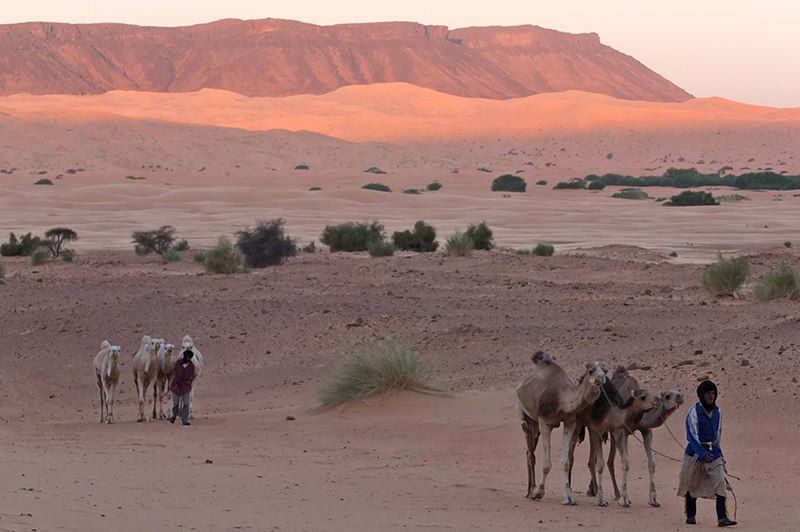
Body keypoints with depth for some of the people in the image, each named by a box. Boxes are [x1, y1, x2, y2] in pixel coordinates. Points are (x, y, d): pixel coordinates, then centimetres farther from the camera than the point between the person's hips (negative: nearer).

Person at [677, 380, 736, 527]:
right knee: (692, 485, 6)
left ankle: (722, 517, -13)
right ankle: (691, 516, 23)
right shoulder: (694, 412, -12)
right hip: (695, 451, -4)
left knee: (720, 483, -10)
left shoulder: (717, 411, 6)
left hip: (713, 451, 4)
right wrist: (703, 453, -28)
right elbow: (692, 435, -18)